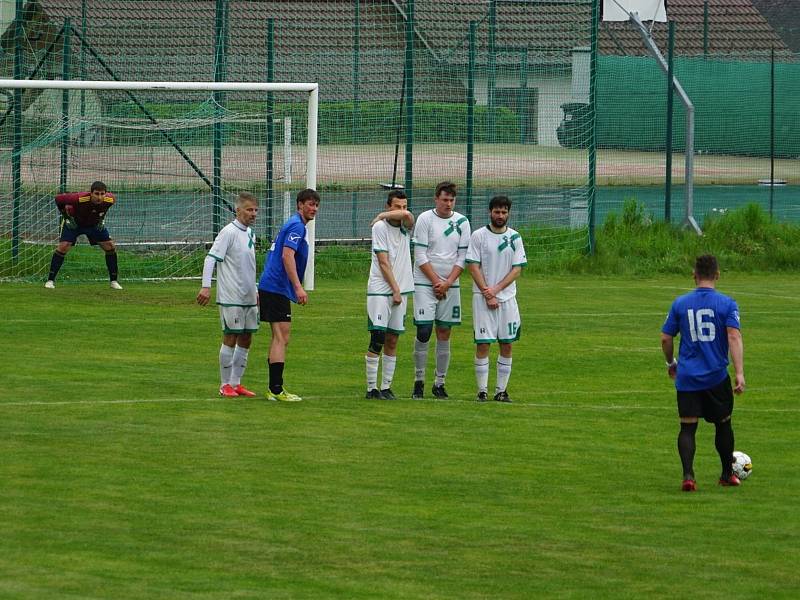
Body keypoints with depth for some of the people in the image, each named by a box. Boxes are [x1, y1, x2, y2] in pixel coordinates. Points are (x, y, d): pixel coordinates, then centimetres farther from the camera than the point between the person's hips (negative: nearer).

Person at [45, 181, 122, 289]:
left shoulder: (109, 200, -27)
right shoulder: (79, 199, -39)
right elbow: (59, 199, -23)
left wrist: (101, 218, -2)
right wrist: (66, 217, -19)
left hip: (95, 224, 3)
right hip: (73, 223, -3)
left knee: (110, 247, -4)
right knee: (63, 247, -18)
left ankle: (114, 281, 10)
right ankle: (50, 280, -7)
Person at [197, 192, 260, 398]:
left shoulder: (250, 234, 13)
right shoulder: (229, 232, -12)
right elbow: (211, 258, -16)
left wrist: (255, 290, 25)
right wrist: (206, 286, -24)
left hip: (249, 297, 8)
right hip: (231, 297, -8)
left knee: (245, 340, 9)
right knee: (230, 338, -3)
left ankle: (236, 383, 16)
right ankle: (225, 385, 5)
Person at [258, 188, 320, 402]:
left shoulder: (293, 225, 21)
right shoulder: (297, 226, -11)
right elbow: (287, 256, -23)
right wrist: (298, 287, -28)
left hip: (270, 287, 11)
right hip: (277, 288, -11)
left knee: (279, 338, 14)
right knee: (281, 338, -12)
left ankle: (274, 388, 16)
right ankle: (276, 390, -15)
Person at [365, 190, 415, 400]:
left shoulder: (405, 227, 9)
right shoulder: (379, 227, -5)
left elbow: (407, 215, -17)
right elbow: (383, 262, -9)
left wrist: (383, 215, -4)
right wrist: (395, 290, -10)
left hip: (400, 291, 5)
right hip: (380, 290, -5)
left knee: (392, 341, 6)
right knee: (377, 339, -9)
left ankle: (386, 387, 9)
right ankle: (371, 388, -7)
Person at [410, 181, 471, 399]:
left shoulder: (462, 222, 5)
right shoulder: (425, 219, -4)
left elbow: (463, 257, 4)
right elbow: (420, 256, -7)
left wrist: (448, 283, -7)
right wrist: (436, 282, -10)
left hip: (450, 285, 3)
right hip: (425, 283, -3)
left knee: (444, 334, 5)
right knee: (423, 332, -8)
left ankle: (440, 383, 10)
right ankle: (419, 381, 1)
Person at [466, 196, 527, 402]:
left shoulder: (515, 238, 6)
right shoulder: (478, 236, -1)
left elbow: (517, 269, 1)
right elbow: (473, 267, -5)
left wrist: (496, 289, -12)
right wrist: (487, 295, -12)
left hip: (507, 297, 3)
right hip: (482, 297, -3)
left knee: (507, 345, 3)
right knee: (482, 344, -5)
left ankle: (501, 390, 9)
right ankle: (482, 390, -1)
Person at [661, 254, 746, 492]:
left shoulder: (680, 304, 3)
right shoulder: (727, 304, -4)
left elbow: (666, 339, 6)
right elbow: (734, 337, -14)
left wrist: (671, 363, 24)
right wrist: (739, 373, -17)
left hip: (687, 377, 1)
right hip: (717, 376, -1)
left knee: (687, 427, 1)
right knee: (723, 424, 17)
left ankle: (688, 475, -16)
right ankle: (727, 474, 29)